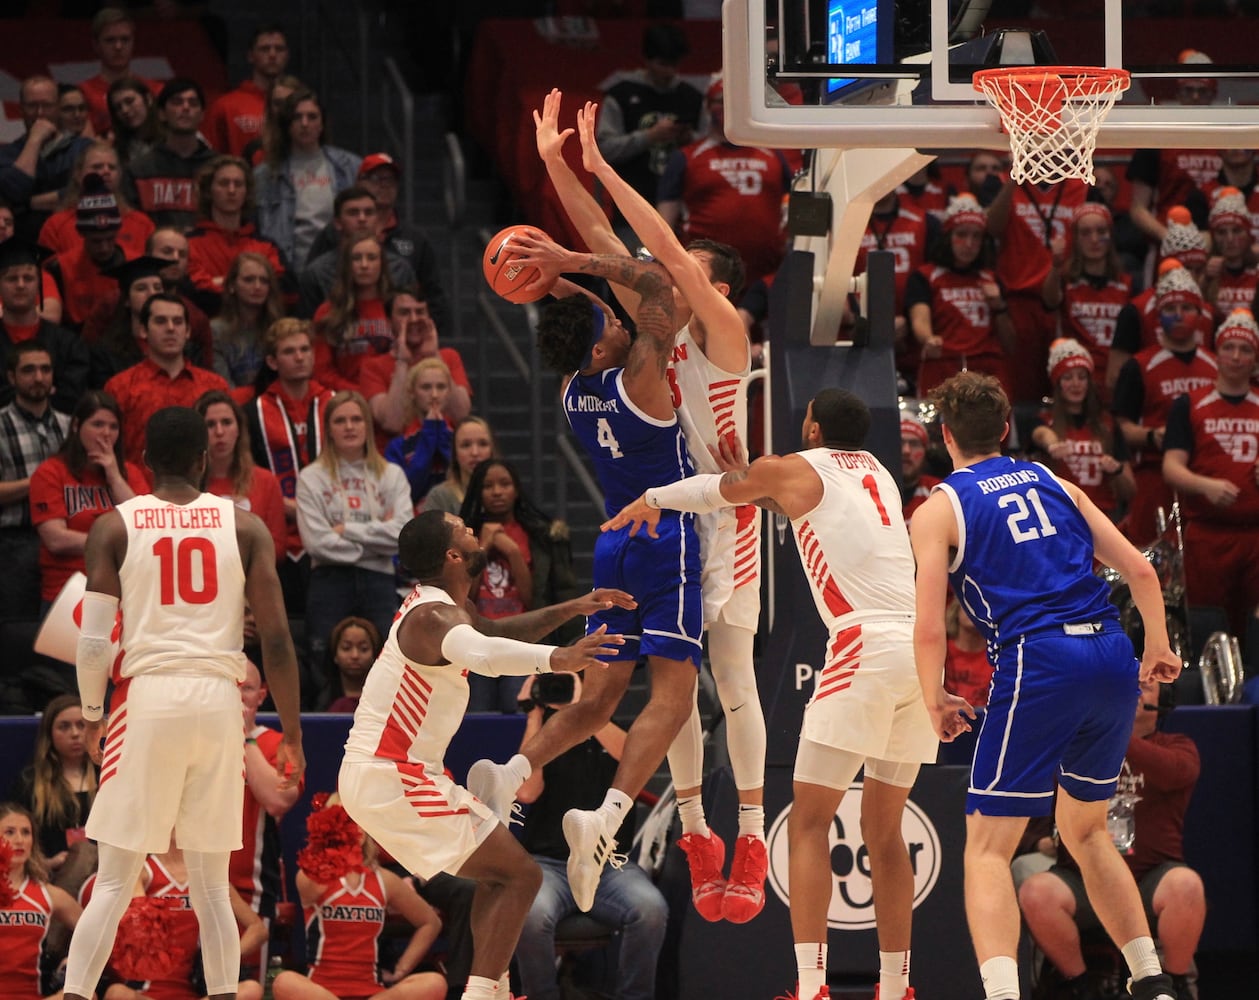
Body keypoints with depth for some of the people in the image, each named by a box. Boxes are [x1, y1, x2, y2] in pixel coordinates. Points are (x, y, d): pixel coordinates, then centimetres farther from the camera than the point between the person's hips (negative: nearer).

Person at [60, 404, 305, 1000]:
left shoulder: (114, 527, 2)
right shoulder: (244, 527, 6)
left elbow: (94, 642, -3)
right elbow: (276, 641, 2)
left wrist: (91, 716, 14)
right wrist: (291, 737, 8)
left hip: (147, 696, -1)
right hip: (219, 702, 1)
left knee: (114, 881, 2)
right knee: (212, 884, 11)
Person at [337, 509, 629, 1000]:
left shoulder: (434, 605, 13)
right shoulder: (434, 616, -19)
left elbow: (494, 632, 32)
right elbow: (480, 653, -43)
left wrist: (571, 609, 21)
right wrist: (557, 658, -58)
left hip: (375, 776, 10)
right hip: (392, 780, -10)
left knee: (500, 870, 23)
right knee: (520, 875, -10)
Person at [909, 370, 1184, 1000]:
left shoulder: (939, 509, 6)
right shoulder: (1054, 485, 20)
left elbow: (929, 629, -2)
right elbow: (1140, 572, 16)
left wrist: (935, 703, 15)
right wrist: (1157, 649, 31)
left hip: (1038, 666, -5)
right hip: (1112, 658, 5)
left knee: (987, 849, -3)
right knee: (1085, 830, 25)